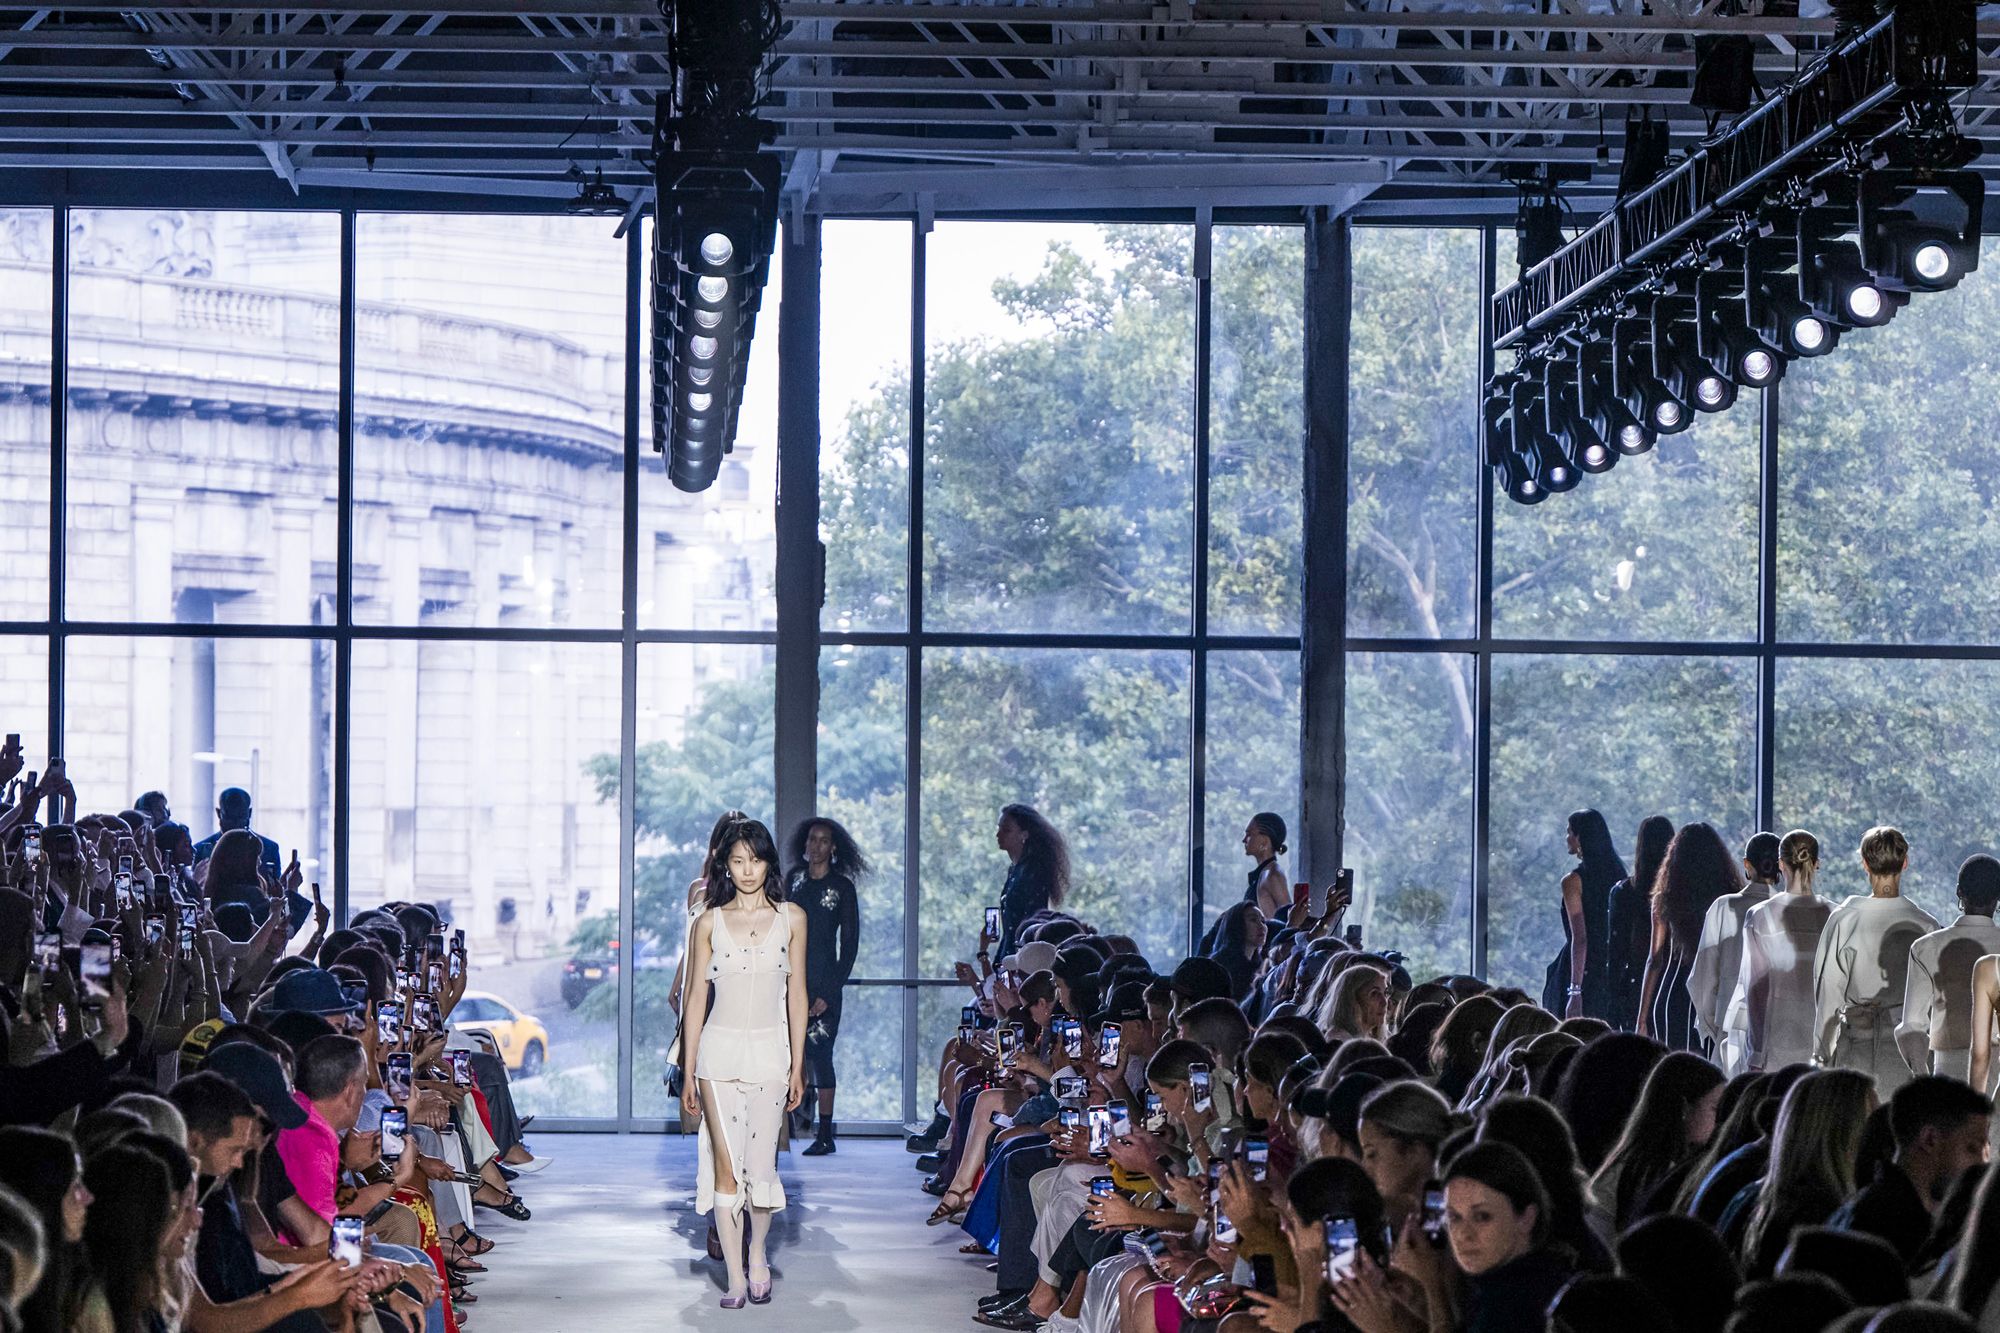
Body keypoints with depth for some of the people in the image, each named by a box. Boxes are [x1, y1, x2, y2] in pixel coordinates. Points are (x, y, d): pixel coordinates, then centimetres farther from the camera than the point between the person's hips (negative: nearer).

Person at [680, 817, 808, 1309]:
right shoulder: (709, 923, 4)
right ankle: (736, 1276, -1)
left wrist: (797, 1065, 5)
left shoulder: (791, 918, 6)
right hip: (720, 1050, 0)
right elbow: (696, 999, 6)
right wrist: (688, 1074, 4)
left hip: (770, 1051, 0)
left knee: (761, 1165, -2)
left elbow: (797, 994, 8)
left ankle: (758, 1251, 25)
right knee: (726, 1166, -5)